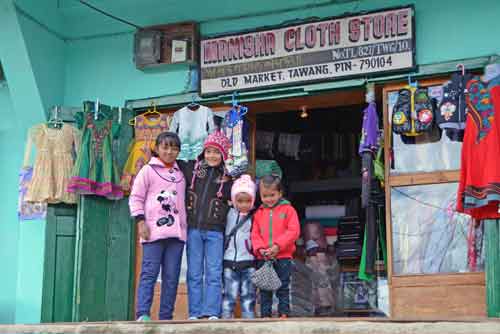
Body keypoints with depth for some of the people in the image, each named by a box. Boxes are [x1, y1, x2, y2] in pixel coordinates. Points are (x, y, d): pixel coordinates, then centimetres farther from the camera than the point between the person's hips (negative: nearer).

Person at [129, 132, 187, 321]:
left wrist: (185, 226, 13)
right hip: (154, 231, -4)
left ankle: (166, 316, 8)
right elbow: (136, 197, 1)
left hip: (176, 232, 5)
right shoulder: (148, 170, 4)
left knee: (172, 276, 3)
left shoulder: (180, 174, 18)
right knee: (149, 273, -7)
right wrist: (141, 221, -9)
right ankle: (143, 314, -8)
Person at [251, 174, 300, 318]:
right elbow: (255, 234, 8)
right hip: (263, 258, 3)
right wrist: (260, 249, -11)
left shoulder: (288, 209, 0)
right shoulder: (259, 213, 10)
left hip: (283, 257, -3)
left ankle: (284, 313, 7)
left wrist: (278, 245, -16)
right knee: (264, 289, 6)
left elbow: (294, 231, -8)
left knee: (283, 288, 2)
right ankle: (265, 315, 11)